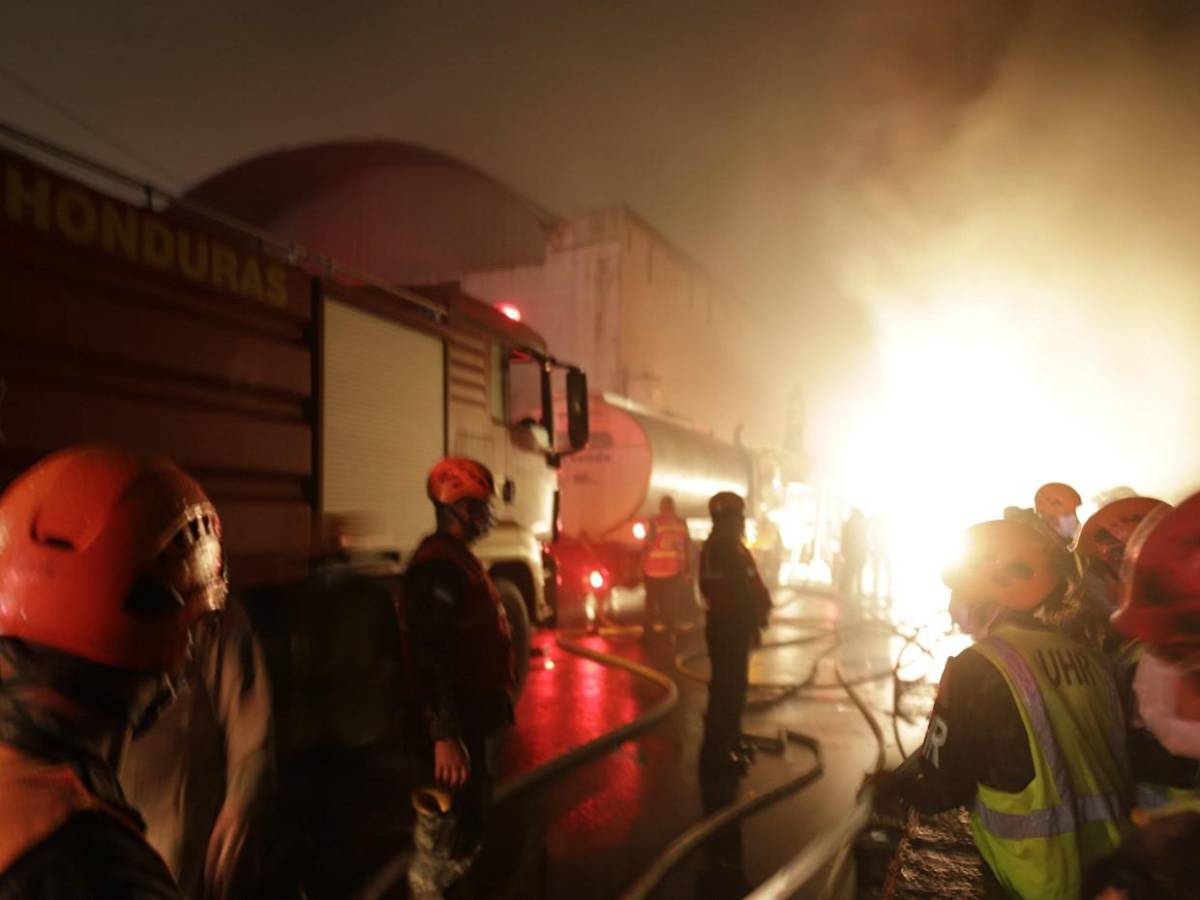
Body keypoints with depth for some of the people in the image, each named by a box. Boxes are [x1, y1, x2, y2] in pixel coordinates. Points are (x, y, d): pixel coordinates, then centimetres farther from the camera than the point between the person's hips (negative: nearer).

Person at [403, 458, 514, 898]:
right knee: (445, 838, 5)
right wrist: (444, 736, -29)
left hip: (472, 718, 10)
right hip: (453, 727, -10)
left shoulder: (459, 558, 10)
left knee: (471, 819, 25)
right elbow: (432, 659, -28)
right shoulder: (438, 567, -23)